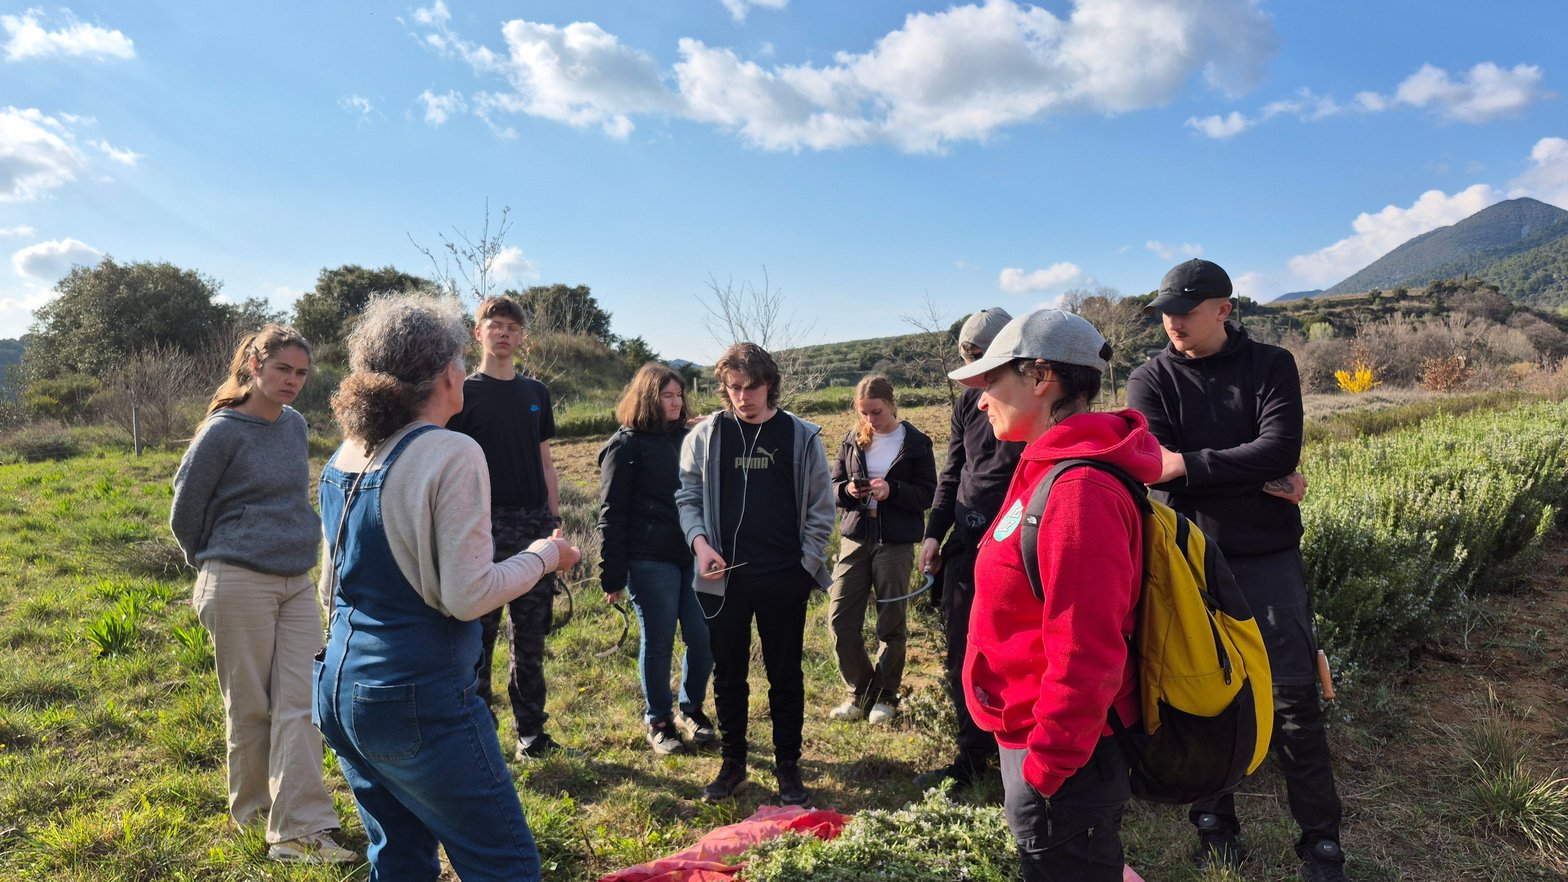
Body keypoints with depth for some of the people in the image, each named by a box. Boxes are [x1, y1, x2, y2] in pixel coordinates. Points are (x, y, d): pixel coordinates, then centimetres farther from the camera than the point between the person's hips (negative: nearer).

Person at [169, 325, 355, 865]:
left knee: (301, 702, -1)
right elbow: (185, 512, -1)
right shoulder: (224, 431, -10)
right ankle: (252, 811, 27)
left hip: (297, 583, 5)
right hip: (239, 586, -5)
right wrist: (216, 565, 10)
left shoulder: (295, 424, 7)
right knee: (250, 707, 8)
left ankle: (299, 830, 3)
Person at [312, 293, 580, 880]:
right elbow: (468, 596, -19)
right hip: (416, 700, -8)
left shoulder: (345, 457, 7)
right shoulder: (452, 455, -17)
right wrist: (543, 556, -4)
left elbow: (332, 588, 16)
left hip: (340, 687, 9)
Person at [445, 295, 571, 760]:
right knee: (479, 632, -1)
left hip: (534, 524, 4)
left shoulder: (536, 393, 14)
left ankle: (532, 730, 19)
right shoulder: (465, 392, 1)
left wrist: (555, 520, 11)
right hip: (486, 524, -4)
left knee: (531, 633, 9)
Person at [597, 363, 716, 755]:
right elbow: (611, 513, -6)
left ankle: (691, 710, 27)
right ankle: (658, 722, 22)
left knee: (704, 638, 5)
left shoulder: (687, 438, 12)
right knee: (658, 642, 4)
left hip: (693, 556, 5)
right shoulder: (625, 446, -4)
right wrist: (612, 574, -9)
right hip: (650, 560, -5)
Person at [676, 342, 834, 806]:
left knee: (786, 676, 9)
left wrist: (808, 563, -5)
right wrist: (700, 542, -11)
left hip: (784, 578, -1)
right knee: (728, 675, 12)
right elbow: (689, 496, 6)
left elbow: (820, 506, 3)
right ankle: (732, 762, 29)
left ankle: (788, 766, 24)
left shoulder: (801, 436, -1)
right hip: (724, 577, 1)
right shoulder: (706, 435, 1)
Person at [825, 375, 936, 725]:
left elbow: (928, 494, -4)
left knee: (891, 624, 6)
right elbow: (834, 485, 11)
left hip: (896, 542, -3)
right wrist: (848, 490, -12)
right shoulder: (853, 440, 7)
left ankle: (885, 696, 24)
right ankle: (860, 692, 18)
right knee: (840, 620, -2)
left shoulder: (915, 442, -2)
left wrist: (892, 490, -21)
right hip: (855, 537, 3)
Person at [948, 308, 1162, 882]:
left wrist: (1046, 767, -20)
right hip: (1040, 744, 9)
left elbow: (1084, 653, -27)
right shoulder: (1051, 471, 8)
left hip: (1060, 767, -9)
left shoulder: (1078, 490, -24)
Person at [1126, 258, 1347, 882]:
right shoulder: (1151, 380, 0)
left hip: (1268, 556, 0)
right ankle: (1216, 829, 24)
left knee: (1293, 700, 3)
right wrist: (1258, 479, -14)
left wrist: (1189, 464, -19)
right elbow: (1158, 469, -13)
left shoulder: (1271, 366, 1)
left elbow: (1281, 449, -14)